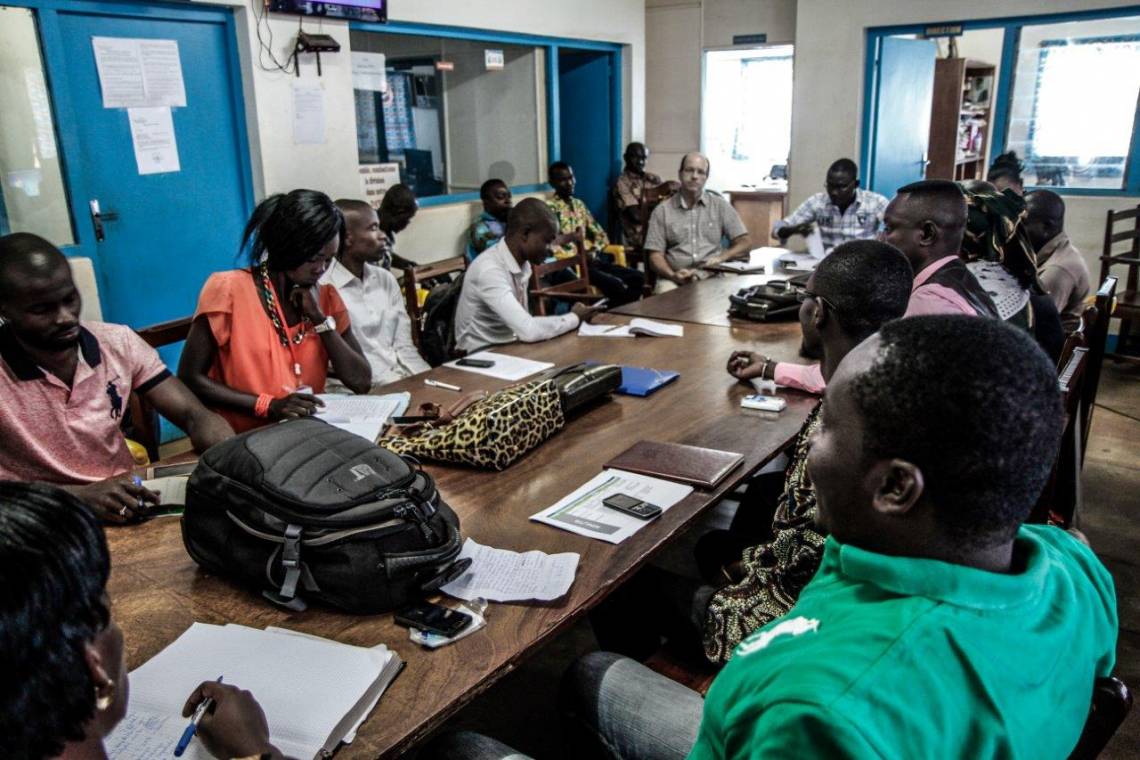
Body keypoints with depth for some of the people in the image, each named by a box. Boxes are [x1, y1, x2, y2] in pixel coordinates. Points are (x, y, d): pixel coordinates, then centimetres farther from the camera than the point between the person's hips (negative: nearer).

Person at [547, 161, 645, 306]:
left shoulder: (579, 204, 20)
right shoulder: (549, 207, -3)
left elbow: (600, 235, 20)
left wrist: (593, 252, 0)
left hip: (591, 260, 7)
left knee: (638, 279, -9)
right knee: (616, 286, -28)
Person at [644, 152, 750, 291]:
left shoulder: (720, 205, 11)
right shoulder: (662, 211, 8)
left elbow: (745, 243, 10)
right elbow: (655, 255, 3)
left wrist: (721, 258, -9)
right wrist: (673, 275, -17)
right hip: (674, 278, -1)